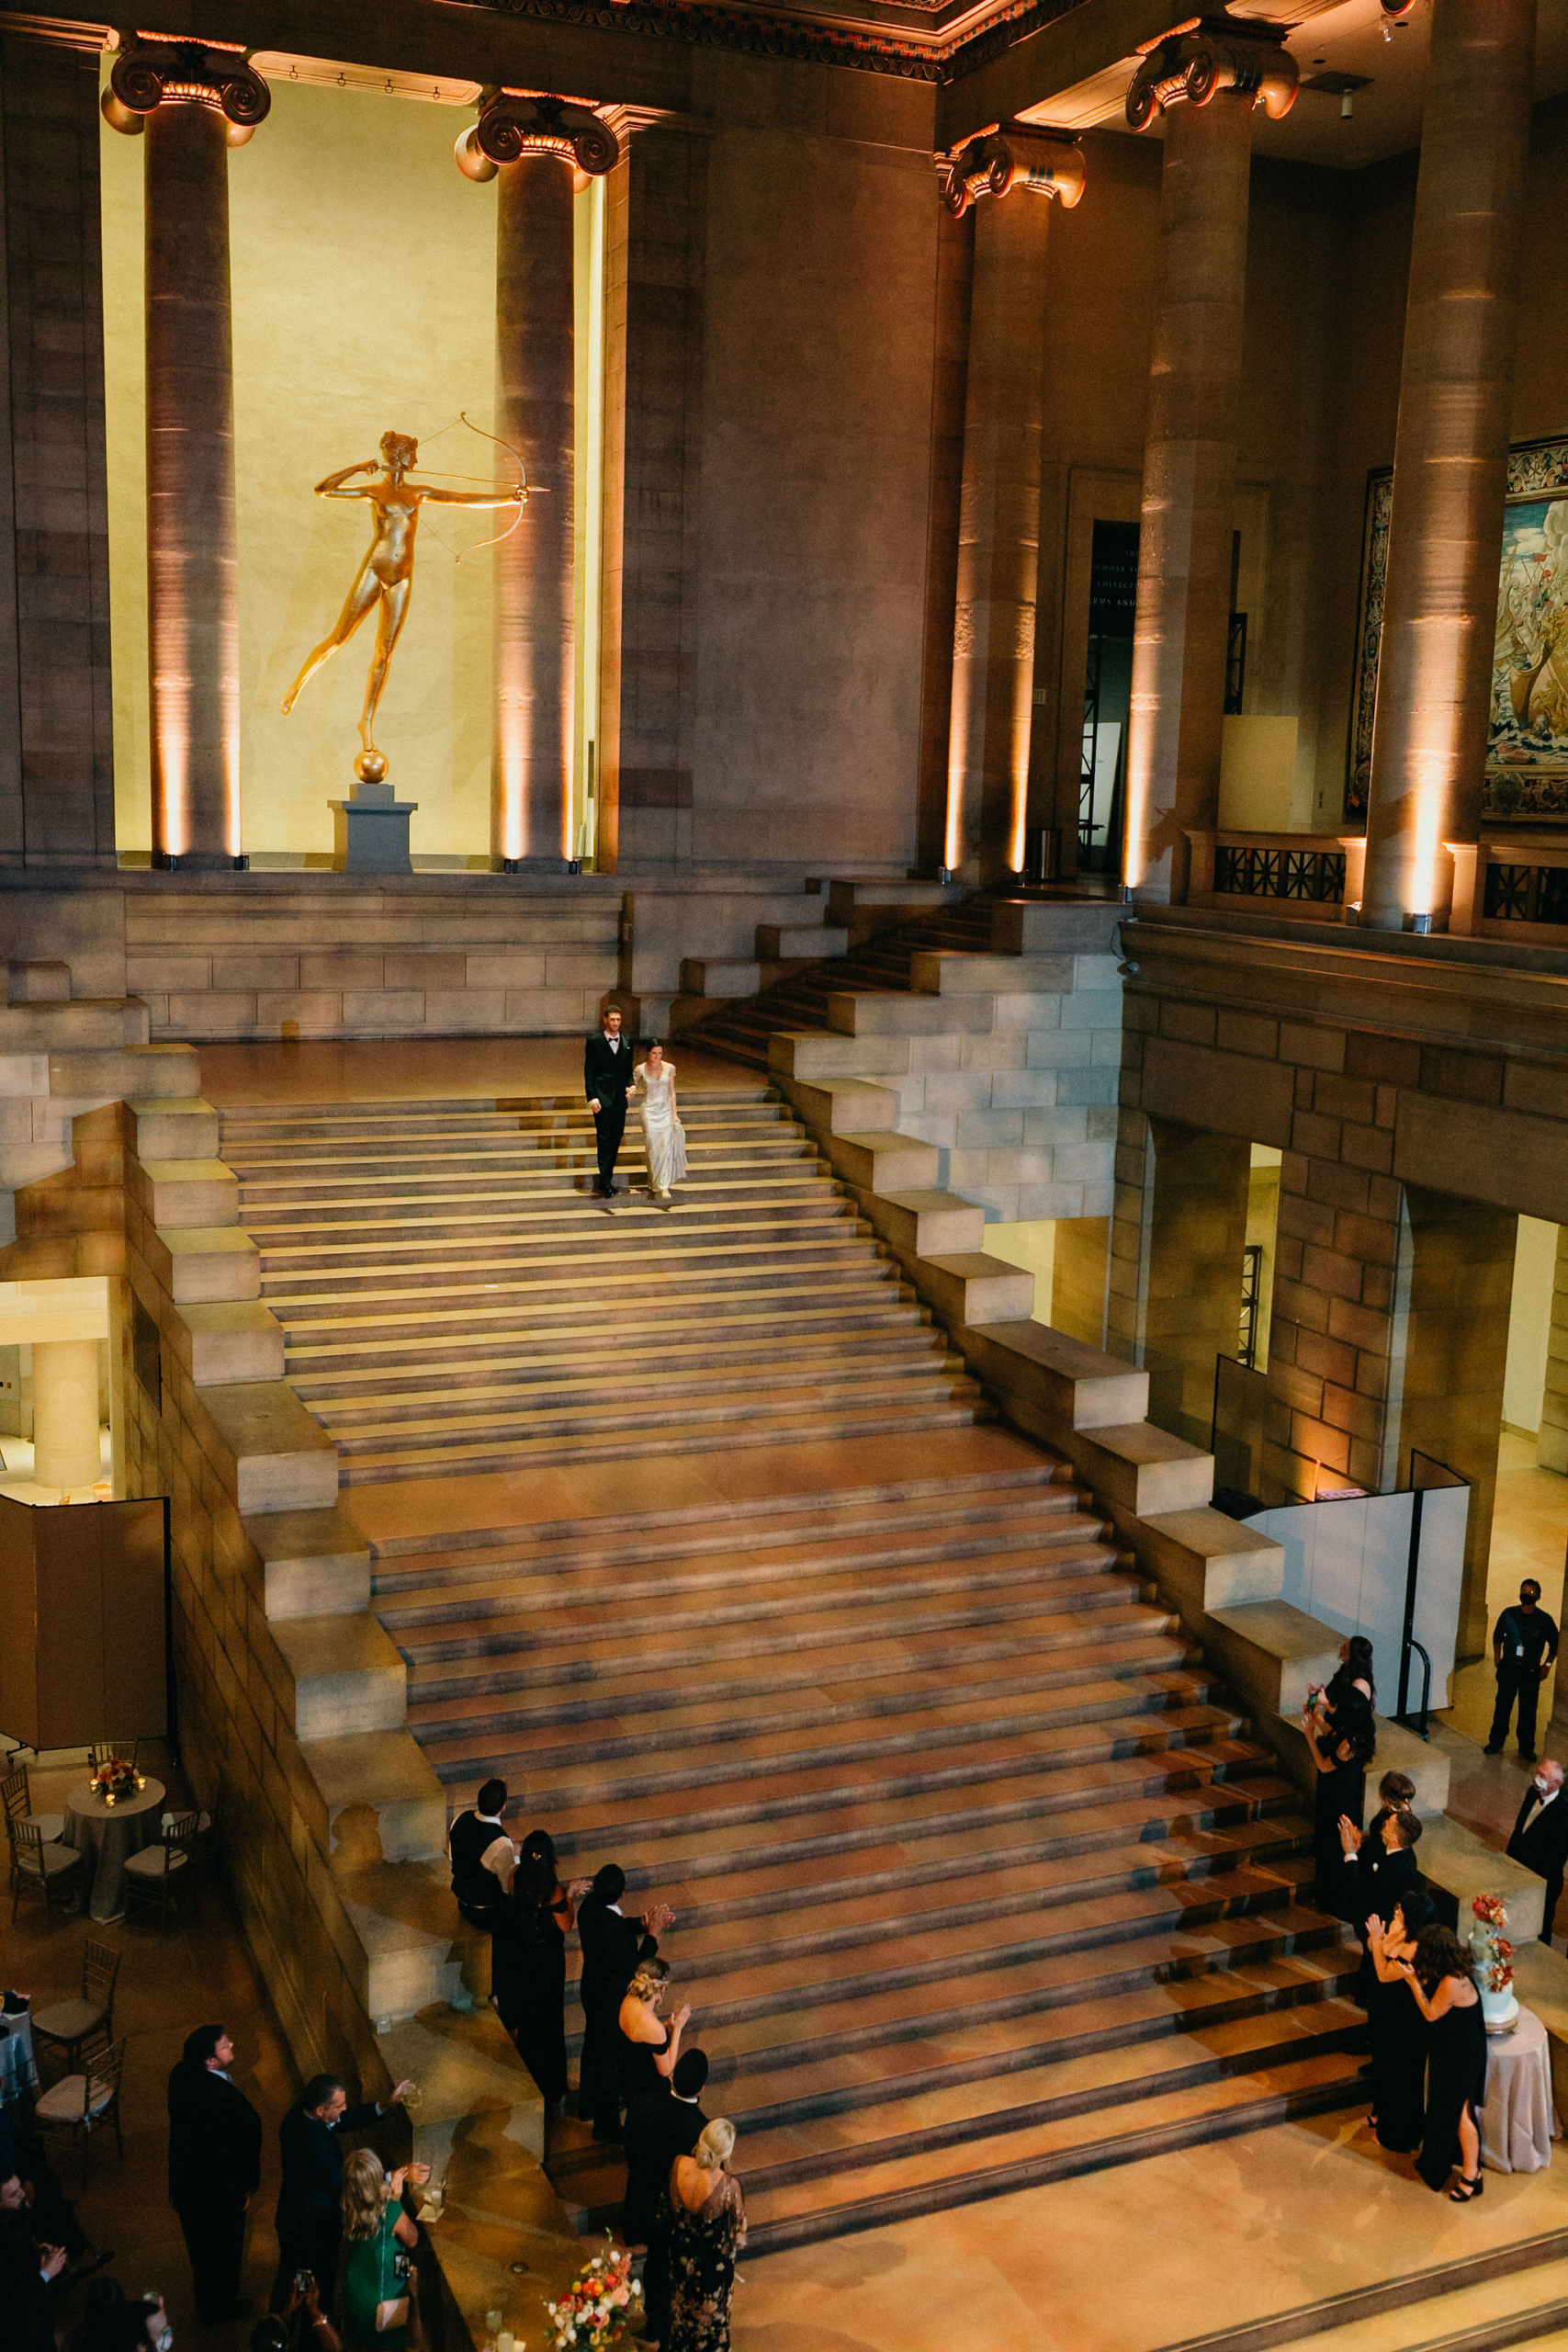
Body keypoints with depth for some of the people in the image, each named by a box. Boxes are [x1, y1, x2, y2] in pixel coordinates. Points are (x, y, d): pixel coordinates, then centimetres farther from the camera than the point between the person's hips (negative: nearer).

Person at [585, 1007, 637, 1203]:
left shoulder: (627, 1042, 8)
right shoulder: (594, 1042, -4)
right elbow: (588, 1072, -4)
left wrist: (631, 1085, -4)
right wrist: (592, 1097, -12)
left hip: (620, 1098, 4)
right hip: (602, 1097, -4)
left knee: (616, 1139, 7)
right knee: (605, 1139, -6)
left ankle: (607, 1177, 17)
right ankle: (605, 1182, -4)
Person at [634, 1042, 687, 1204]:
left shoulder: (669, 1068, 3)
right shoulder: (641, 1069, -1)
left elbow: (672, 1092, 6)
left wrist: (674, 1113, 1)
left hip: (665, 1111, 1)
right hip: (649, 1111, -1)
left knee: (666, 1146, -9)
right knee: (652, 1147, -4)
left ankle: (664, 1186, -7)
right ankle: (654, 1183, 9)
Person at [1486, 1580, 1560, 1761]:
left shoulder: (1544, 1620, -5)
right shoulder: (1508, 1614, -2)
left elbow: (1554, 1644, 8)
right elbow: (1497, 1635, 13)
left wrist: (1547, 1665, 2)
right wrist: (1497, 1656, 6)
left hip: (1531, 1671, -1)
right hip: (1508, 1668, 1)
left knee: (1528, 1711, 5)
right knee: (1502, 1707, 6)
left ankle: (1526, 1748, 18)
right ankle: (1496, 1743, 19)